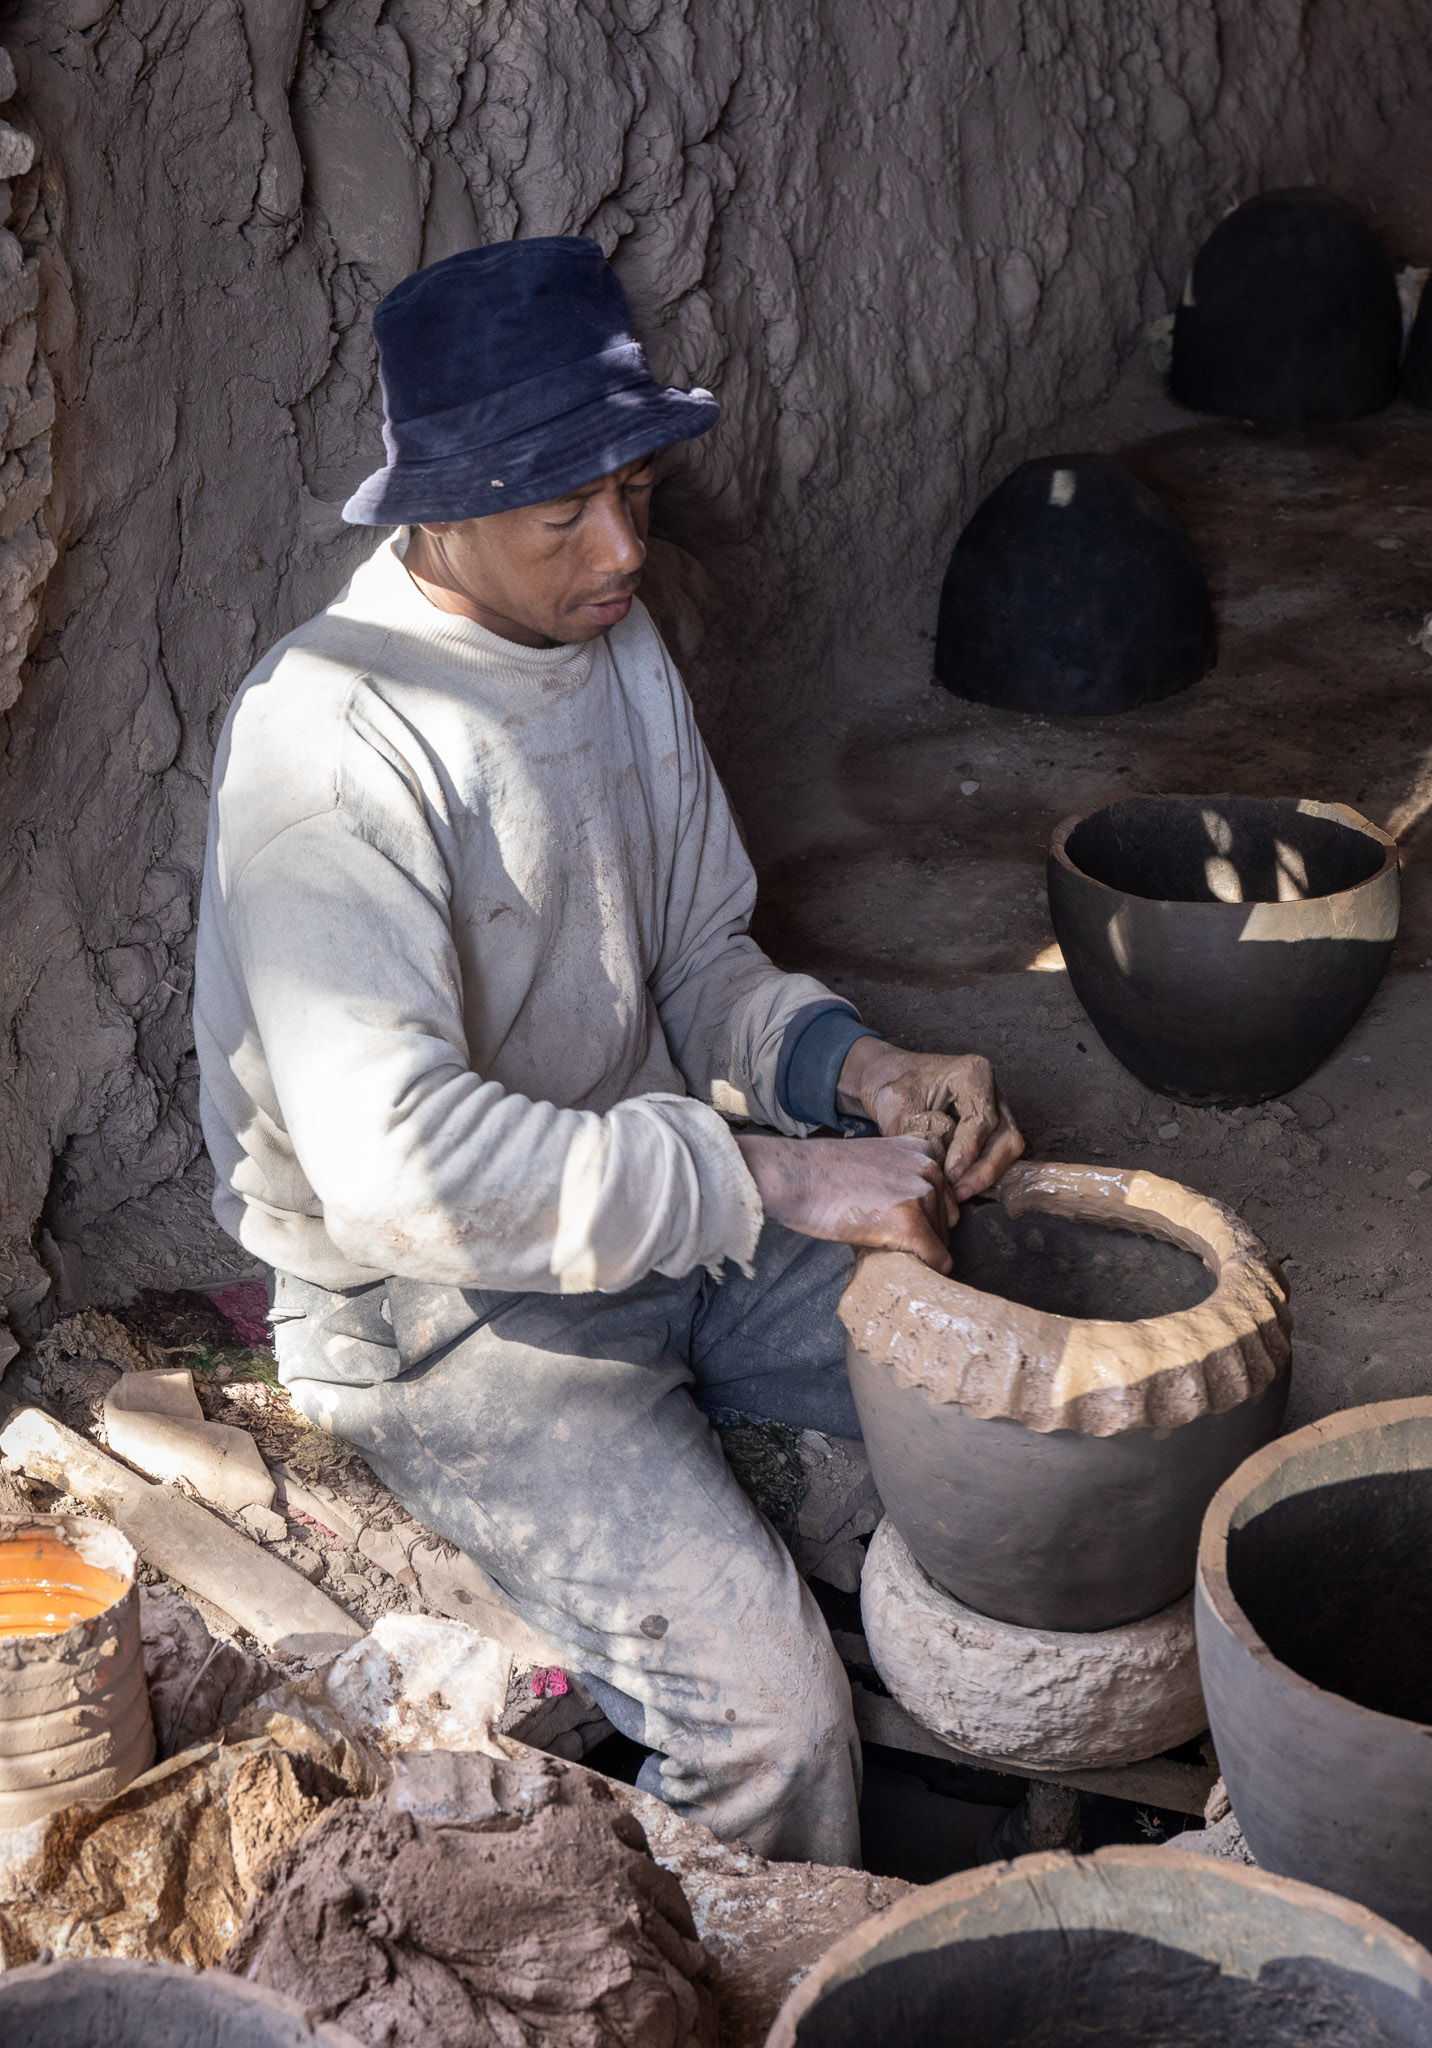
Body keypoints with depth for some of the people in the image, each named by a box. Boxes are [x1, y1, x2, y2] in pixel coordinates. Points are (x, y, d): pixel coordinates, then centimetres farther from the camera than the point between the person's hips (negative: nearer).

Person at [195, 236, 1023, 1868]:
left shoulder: (616, 646, 3)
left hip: (667, 1210, 8)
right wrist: (772, 1179, -31)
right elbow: (397, 1166, -33)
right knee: (767, 1708, -22)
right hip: (443, 1310, -8)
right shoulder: (330, 747, -25)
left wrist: (857, 1069, -11)